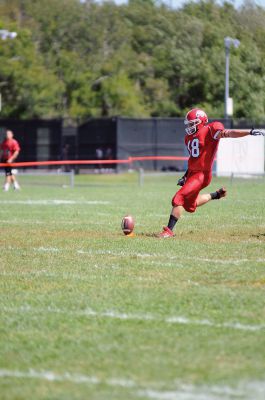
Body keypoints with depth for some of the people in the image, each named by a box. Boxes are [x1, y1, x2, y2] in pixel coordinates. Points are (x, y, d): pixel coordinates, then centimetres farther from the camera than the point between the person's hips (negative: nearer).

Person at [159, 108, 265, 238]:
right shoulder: (189, 137, 12)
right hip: (192, 173, 9)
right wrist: (186, 176, 15)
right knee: (189, 205, 21)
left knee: (178, 198, -17)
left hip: (202, 174, -9)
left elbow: (228, 133, -24)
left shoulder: (210, 131, -13)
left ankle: (169, 230, -12)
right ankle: (216, 195, 39)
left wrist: (250, 132, -36)